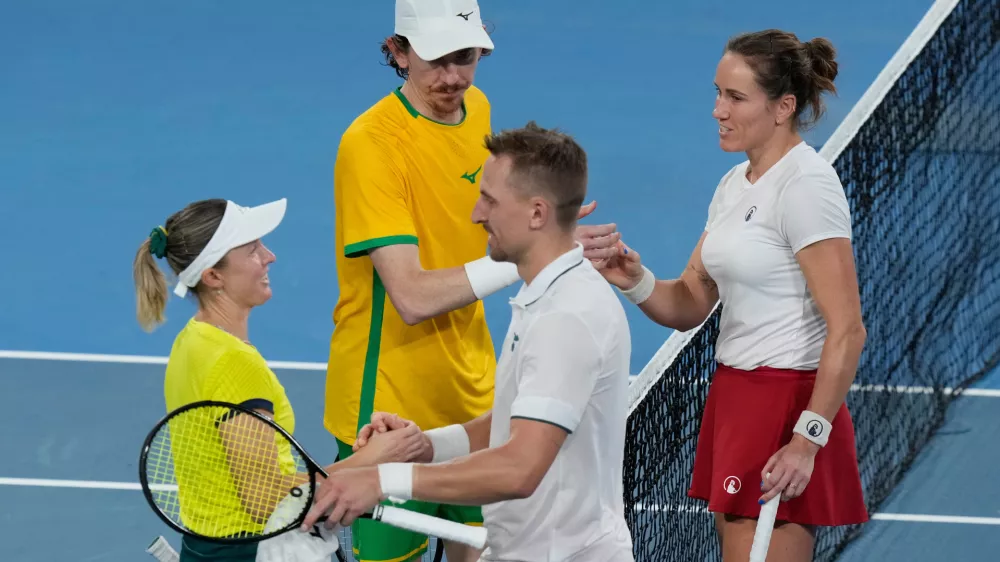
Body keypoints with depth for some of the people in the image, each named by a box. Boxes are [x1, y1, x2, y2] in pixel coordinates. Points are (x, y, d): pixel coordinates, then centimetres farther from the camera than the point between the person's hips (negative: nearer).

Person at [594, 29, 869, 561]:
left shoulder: (806, 185, -14)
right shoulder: (734, 184, 13)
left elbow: (847, 331, -19)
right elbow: (689, 306, 14)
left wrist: (808, 439, -23)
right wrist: (635, 281, -7)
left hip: (787, 405, -9)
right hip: (733, 394, 9)